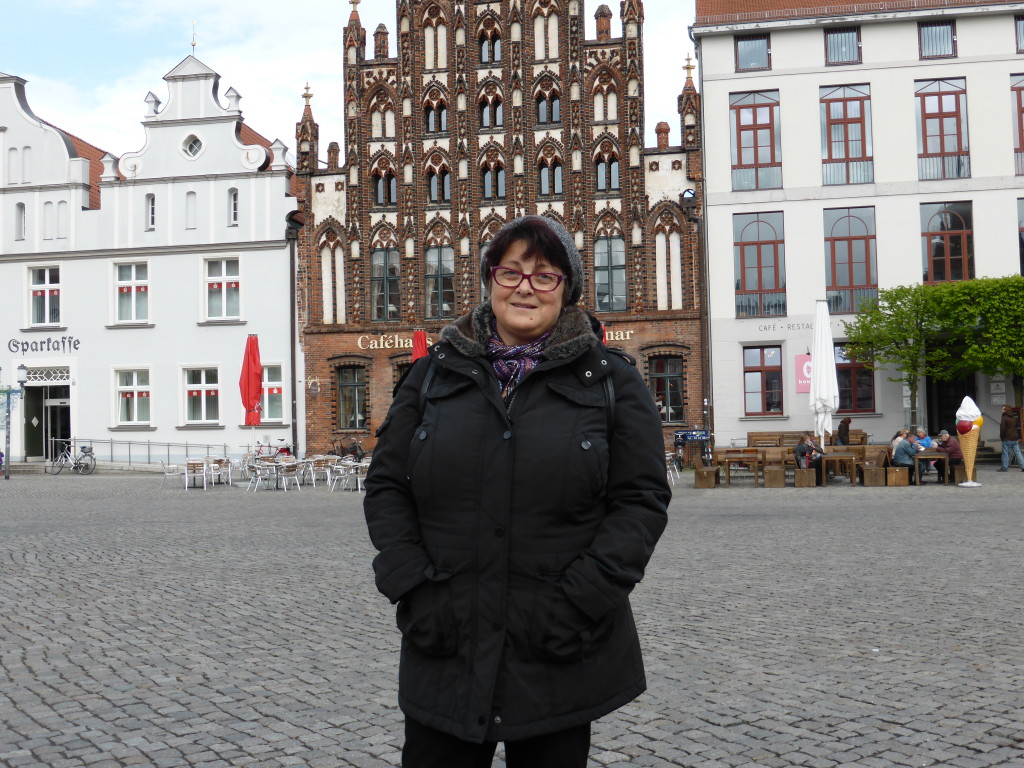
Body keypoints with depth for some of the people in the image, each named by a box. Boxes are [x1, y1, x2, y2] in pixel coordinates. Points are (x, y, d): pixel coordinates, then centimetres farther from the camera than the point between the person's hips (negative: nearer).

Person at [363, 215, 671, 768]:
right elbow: (386, 485, 7)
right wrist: (412, 586, -6)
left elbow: (642, 499, -2)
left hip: (560, 656, -1)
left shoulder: (612, 381, 3)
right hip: (446, 645, 2)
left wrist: (583, 598, -12)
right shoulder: (434, 374, 8)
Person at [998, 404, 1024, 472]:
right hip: (1015, 438, 6)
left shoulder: (1004, 418, -10)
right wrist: (1019, 437, 22)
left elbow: (1002, 428, -16)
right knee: (1018, 453, 5)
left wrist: (1001, 436, -3)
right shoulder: (1014, 418, 13)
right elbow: (1018, 428, 18)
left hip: (1007, 439, -6)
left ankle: (1005, 467, 0)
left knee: (1005, 453, -1)